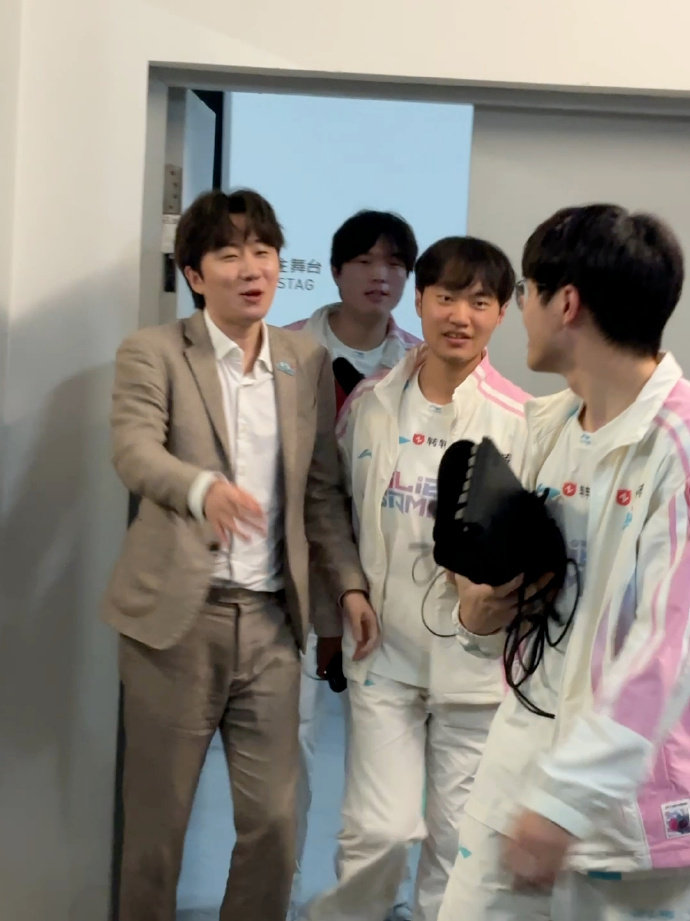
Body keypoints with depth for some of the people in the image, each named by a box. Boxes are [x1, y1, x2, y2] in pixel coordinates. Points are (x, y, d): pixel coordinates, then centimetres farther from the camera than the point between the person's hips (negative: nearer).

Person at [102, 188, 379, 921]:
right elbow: (134, 452, -20)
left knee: (273, 823, 5)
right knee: (155, 822, 8)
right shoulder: (153, 352, -2)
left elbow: (322, 489, 14)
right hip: (177, 616, -3)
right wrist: (205, 487, -40)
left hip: (271, 618, 3)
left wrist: (350, 583, 2)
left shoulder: (308, 362, 11)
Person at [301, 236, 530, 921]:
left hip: (476, 654, -1)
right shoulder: (369, 403, 1)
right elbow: (339, 515, 12)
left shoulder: (518, 420, -8)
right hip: (386, 646, 1)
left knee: (459, 838, 9)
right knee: (380, 831, -2)